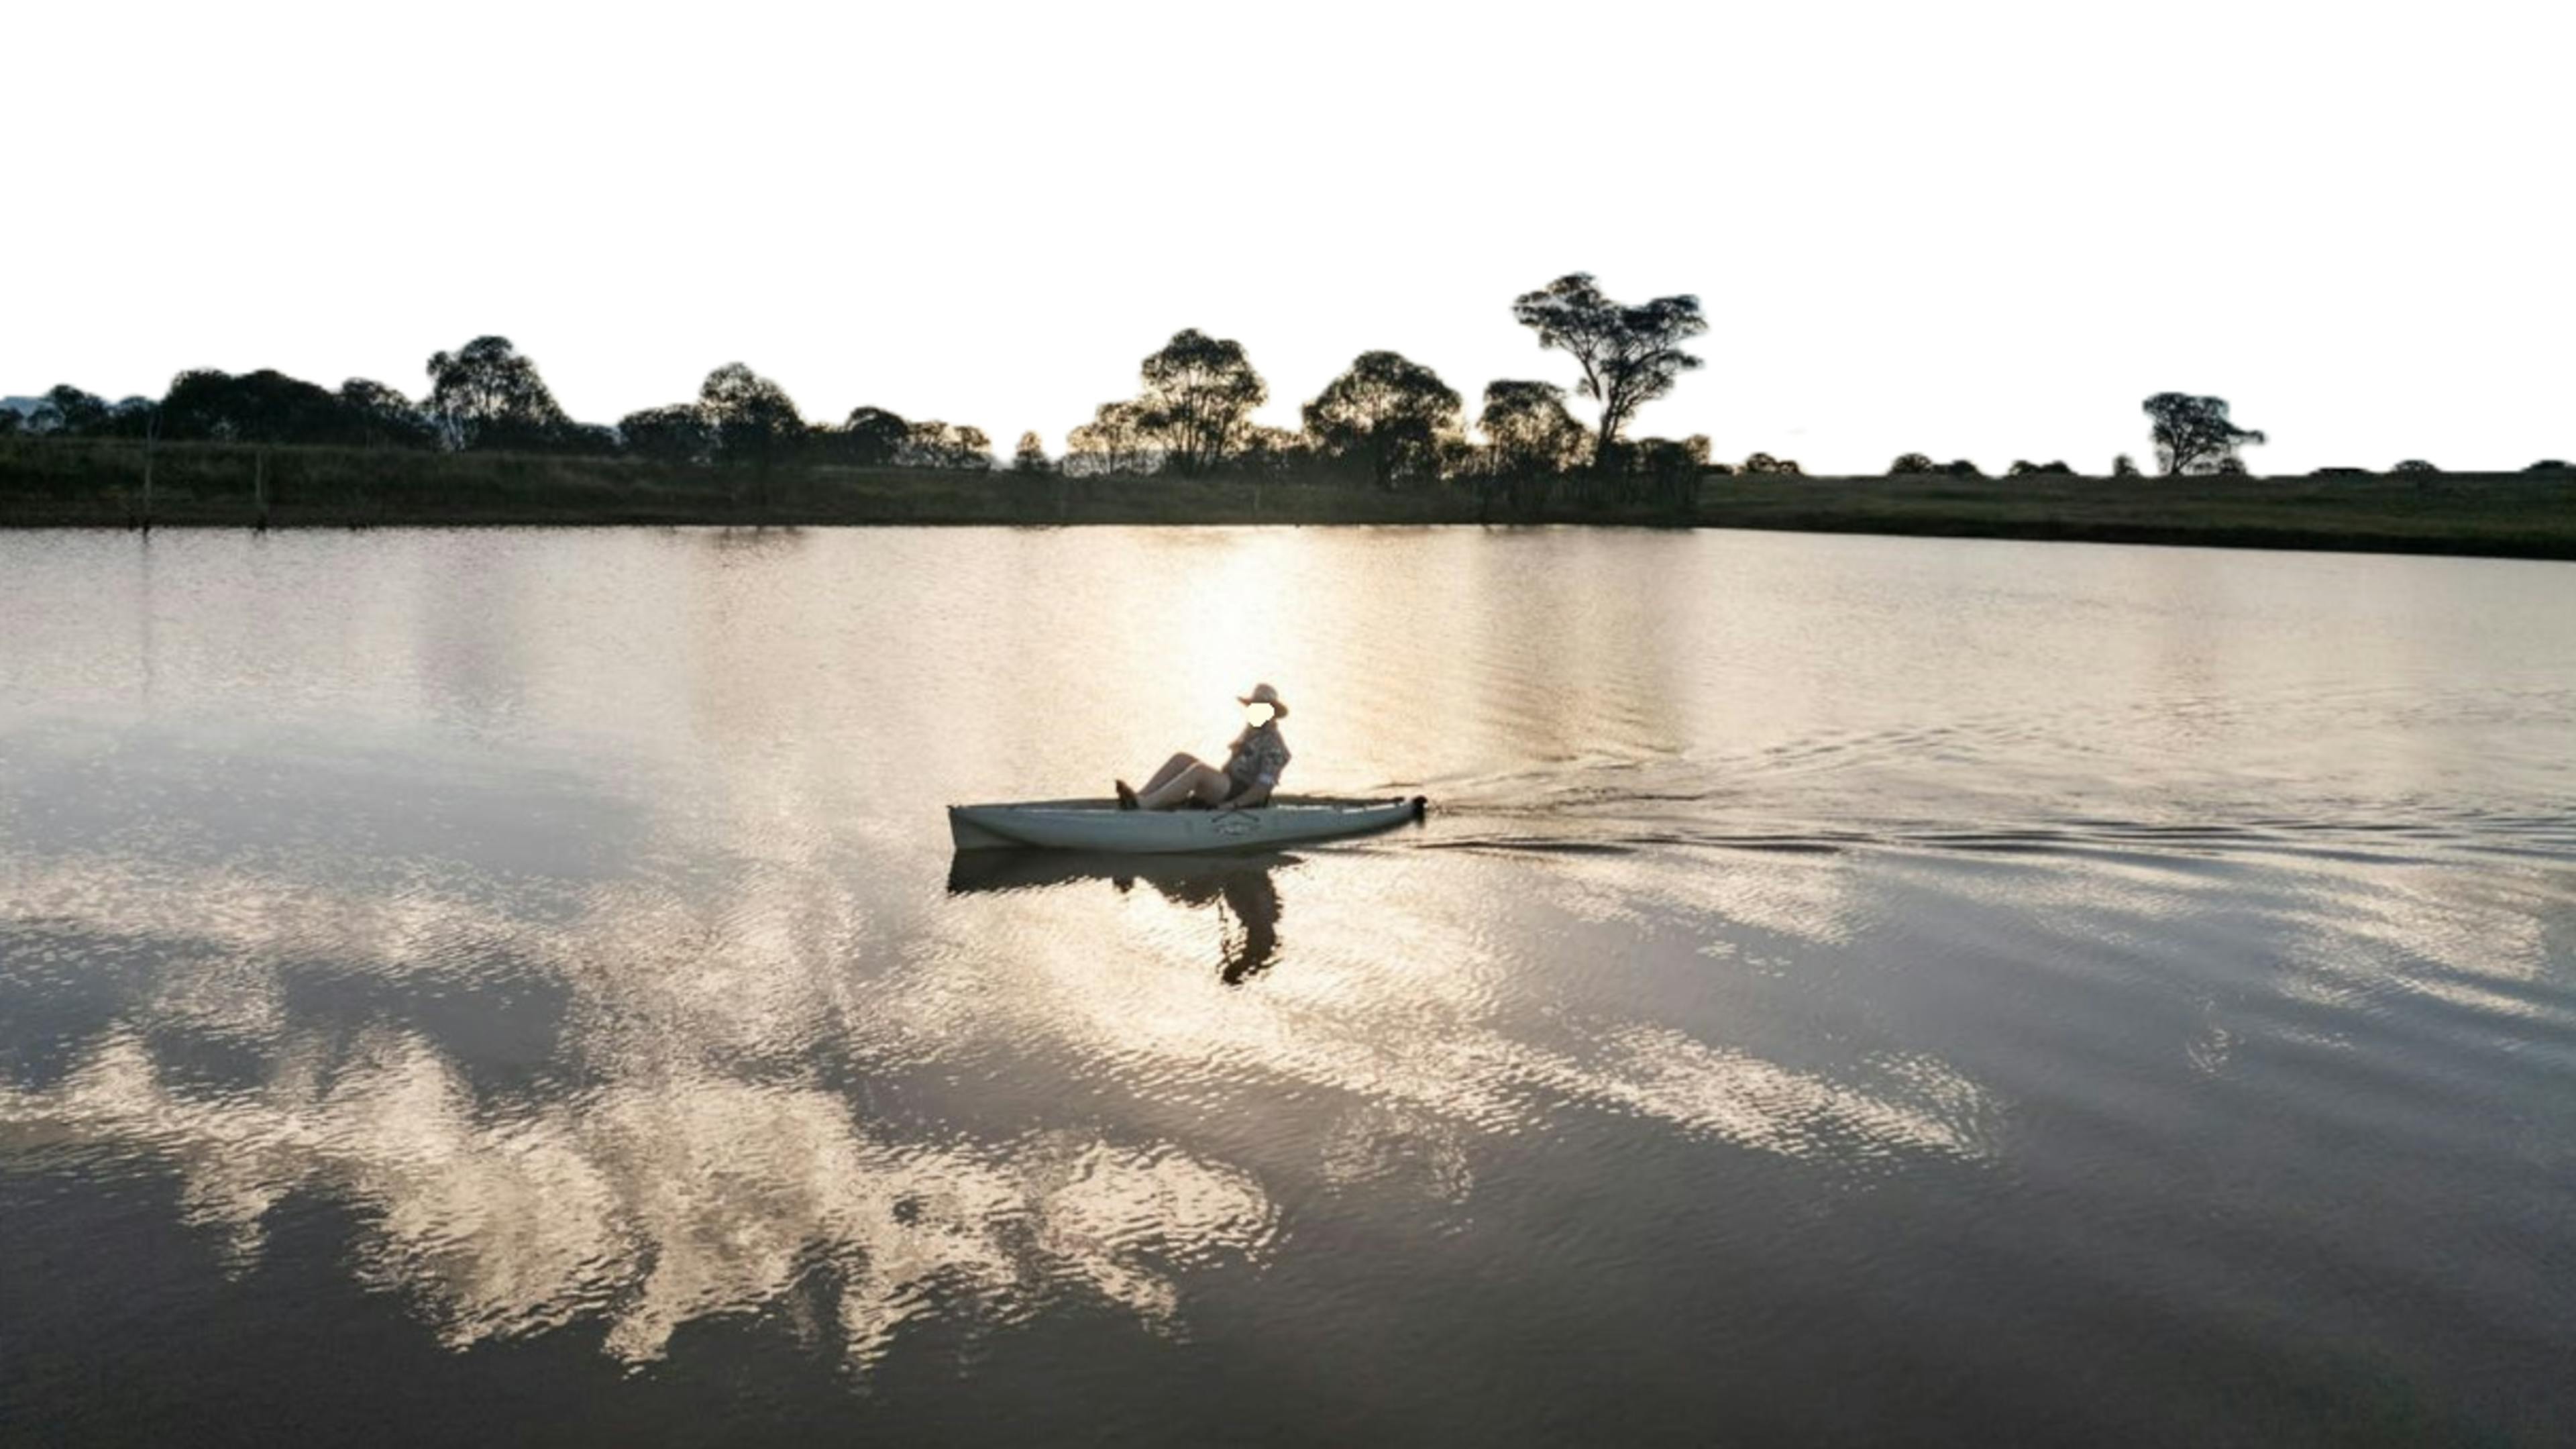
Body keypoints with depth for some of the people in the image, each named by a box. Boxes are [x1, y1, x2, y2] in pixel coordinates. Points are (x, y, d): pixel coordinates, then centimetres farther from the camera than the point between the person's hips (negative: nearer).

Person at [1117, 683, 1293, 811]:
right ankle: (1139, 797, -23)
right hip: (1227, 785, 9)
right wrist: (1201, 791, 12)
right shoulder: (1249, 735, 22)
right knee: (1181, 760, -8)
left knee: (1199, 770, -31)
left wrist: (1234, 804, -24)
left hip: (1242, 796, -9)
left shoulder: (1274, 746, -7)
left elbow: (1264, 787, -16)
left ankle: (1143, 804, -39)